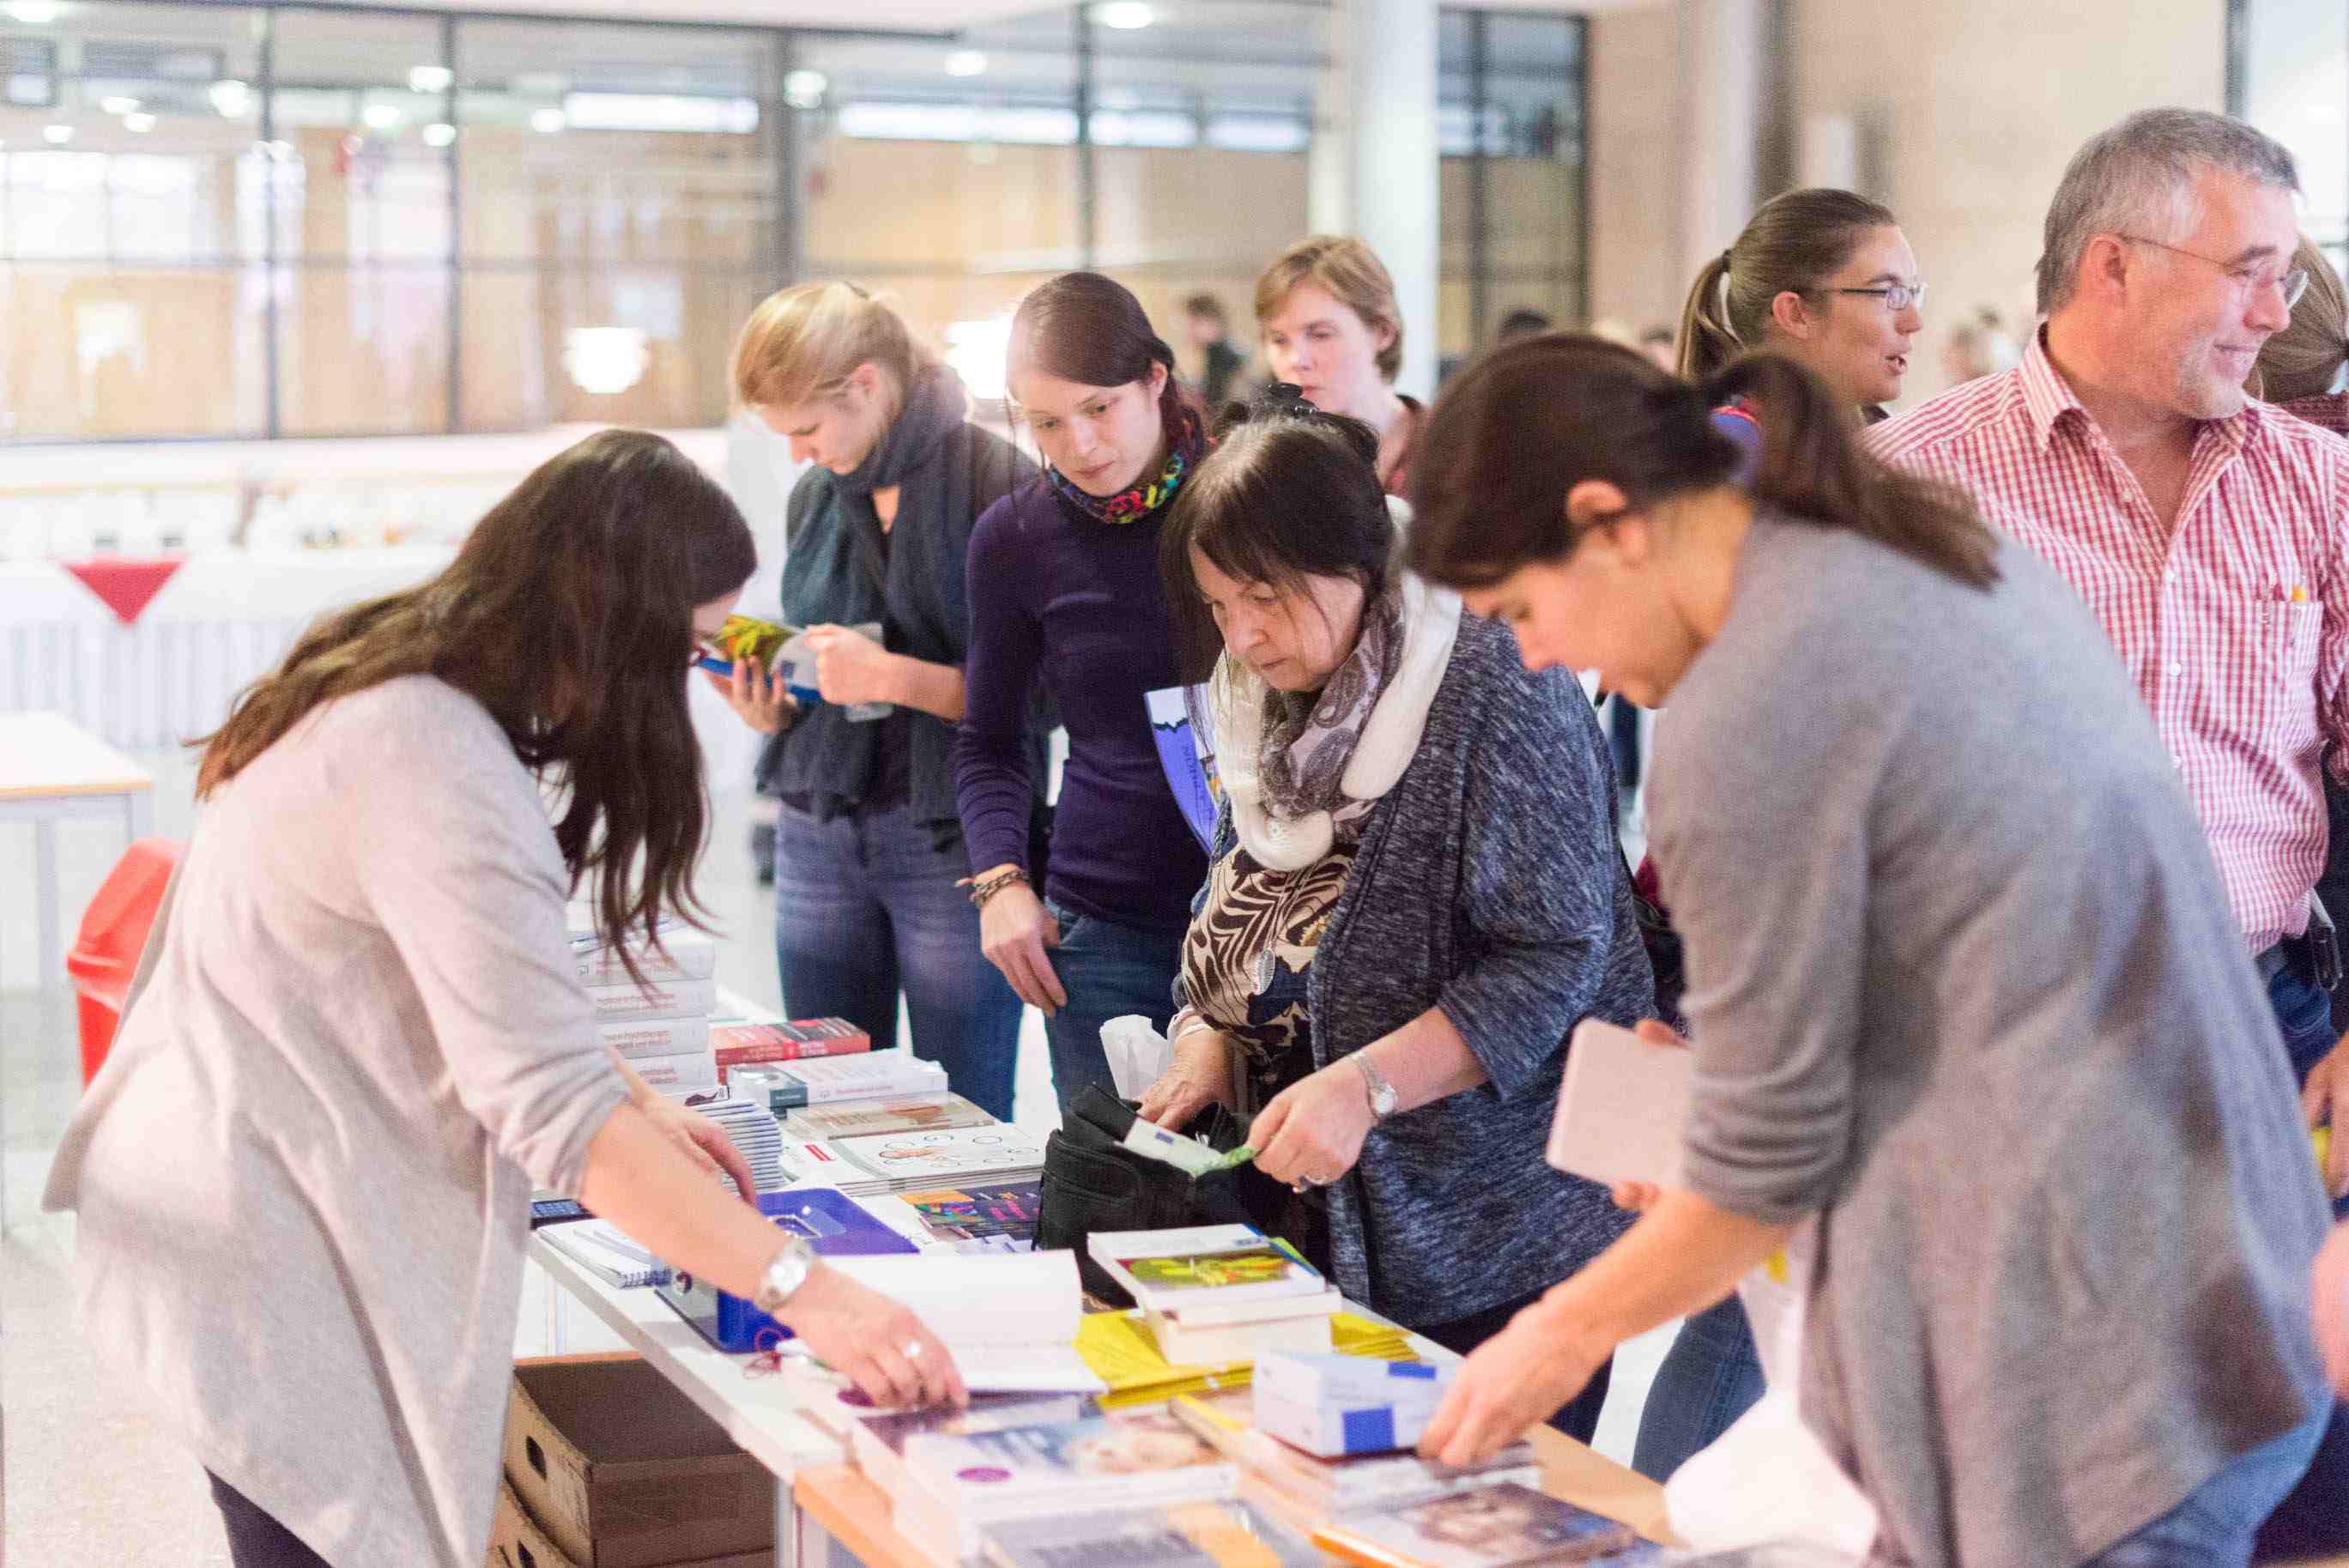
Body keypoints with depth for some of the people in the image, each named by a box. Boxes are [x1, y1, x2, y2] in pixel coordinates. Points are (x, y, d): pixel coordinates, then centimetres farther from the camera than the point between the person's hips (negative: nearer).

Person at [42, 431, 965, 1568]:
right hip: (272, 1264, -10)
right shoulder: (437, 770, -26)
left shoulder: (399, 691, 5)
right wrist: (806, 1293, -31)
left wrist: (637, 1104, 8)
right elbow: (555, 1109, -30)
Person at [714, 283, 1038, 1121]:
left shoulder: (999, 483, -10)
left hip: (956, 838, -6)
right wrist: (768, 704, 1)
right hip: (821, 835, 6)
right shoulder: (816, 495, 11)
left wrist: (895, 677, -19)